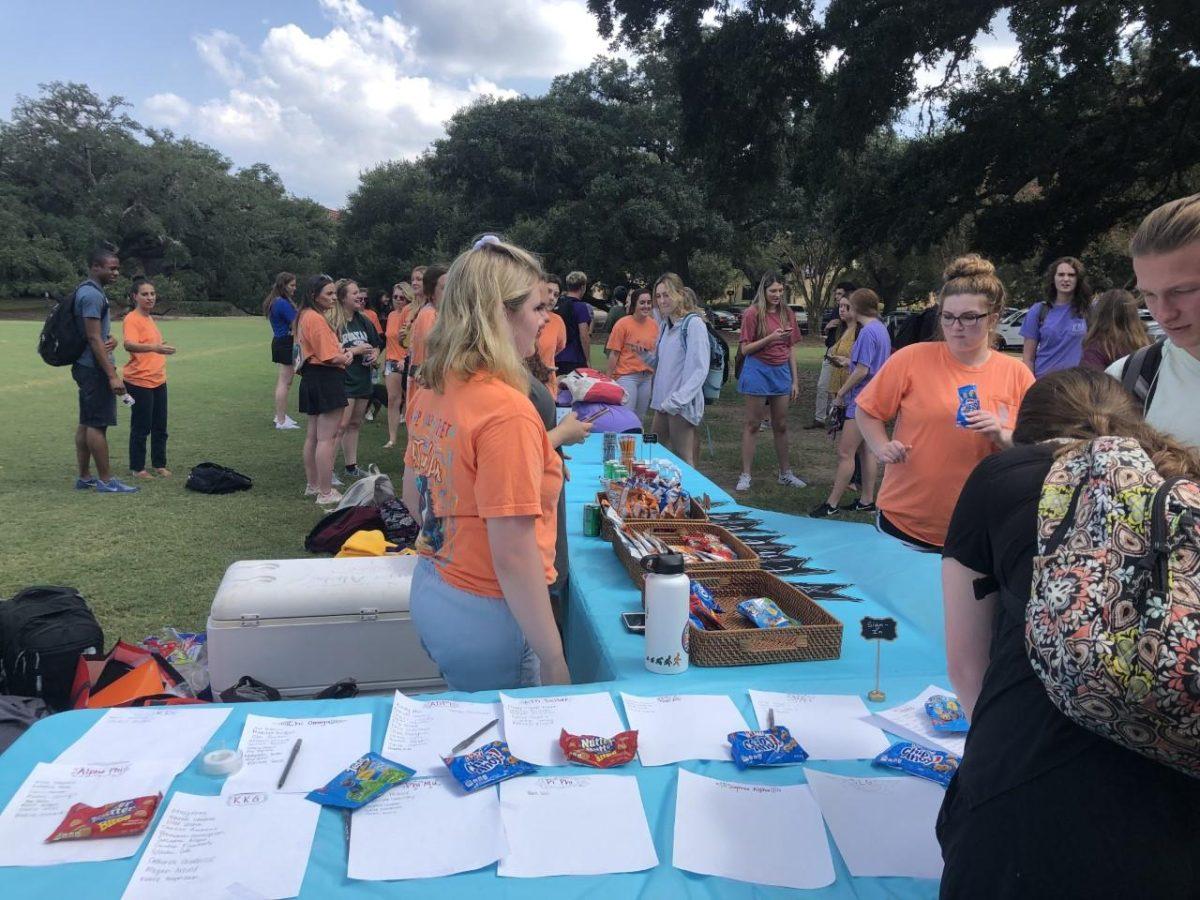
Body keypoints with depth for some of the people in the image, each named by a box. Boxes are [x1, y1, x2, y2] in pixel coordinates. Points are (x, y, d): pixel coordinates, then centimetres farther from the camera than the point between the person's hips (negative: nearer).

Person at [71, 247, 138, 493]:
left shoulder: (89, 291, 16)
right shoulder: (92, 294, -16)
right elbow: (93, 338, -21)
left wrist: (111, 340, -3)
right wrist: (113, 375, -22)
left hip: (85, 367, 10)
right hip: (94, 368, -10)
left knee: (86, 423, 13)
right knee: (98, 424, -6)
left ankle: (84, 477, 19)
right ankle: (105, 481, -2)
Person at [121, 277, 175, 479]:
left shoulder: (149, 318, 13)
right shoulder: (131, 319, -14)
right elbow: (129, 345, -31)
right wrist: (154, 347, -46)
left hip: (158, 381, 8)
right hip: (139, 382, -8)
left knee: (160, 427, 13)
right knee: (141, 428, 1)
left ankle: (159, 464, 23)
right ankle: (137, 468, 12)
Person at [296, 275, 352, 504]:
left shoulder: (305, 316, 14)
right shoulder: (317, 319, -18)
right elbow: (332, 357, -22)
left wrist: (343, 353, 3)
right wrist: (346, 357, -2)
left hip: (311, 379, 11)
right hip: (326, 380, -11)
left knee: (313, 436, 18)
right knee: (327, 438, -6)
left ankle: (313, 485, 30)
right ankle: (326, 493, -1)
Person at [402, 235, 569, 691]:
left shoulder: (429, 391, 1)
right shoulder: (506, 410, -25)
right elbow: (513, 556, -25)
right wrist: (554, 661, -18)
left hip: (430, 591, 8)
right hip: (484, 614, -8)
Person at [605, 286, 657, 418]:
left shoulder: (654, 324, 3)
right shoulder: (623, 324, -9)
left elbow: (655, 351, 13)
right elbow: (614, 353, -7)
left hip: (647, 377, 5)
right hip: (627, 376, -5)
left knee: (640, 417, 13)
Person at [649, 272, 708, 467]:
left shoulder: (693, 324, -11)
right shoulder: (664, 325, 15)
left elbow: (700, 369, -18)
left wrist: (677, 399, -23)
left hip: (682, 405, -8)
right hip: (662, 402, 8)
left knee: (684, 461, -3)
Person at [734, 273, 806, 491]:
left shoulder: (787, 314, 7)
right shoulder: (753, 313, -8)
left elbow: (790, 350, 11)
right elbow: (745, 349, -9)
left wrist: (795, 381, 9)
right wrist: (770, 338, -22)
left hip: (781, 372, 5)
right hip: (758, 371, -4)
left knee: (781, 425, 12)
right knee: (752, 425, 1)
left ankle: (785, 473, 23)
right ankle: (745, 475, 7)